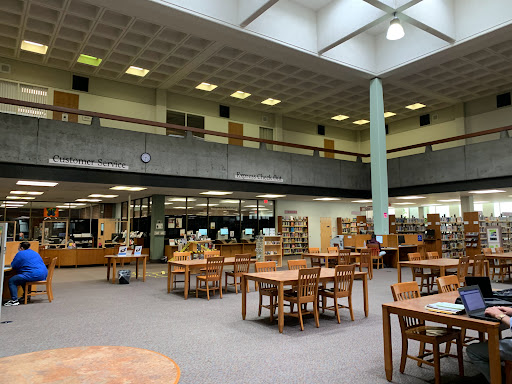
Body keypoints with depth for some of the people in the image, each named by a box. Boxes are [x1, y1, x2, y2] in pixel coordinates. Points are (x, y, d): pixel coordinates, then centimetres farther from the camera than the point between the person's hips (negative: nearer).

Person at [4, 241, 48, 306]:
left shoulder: (20, 254, 0)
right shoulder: (35, 253, 23)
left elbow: (13, 266, 3)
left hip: (34, 275, -9)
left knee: (12, 281, -2)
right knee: (22, 277, 34)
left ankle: (14, 300, -11)